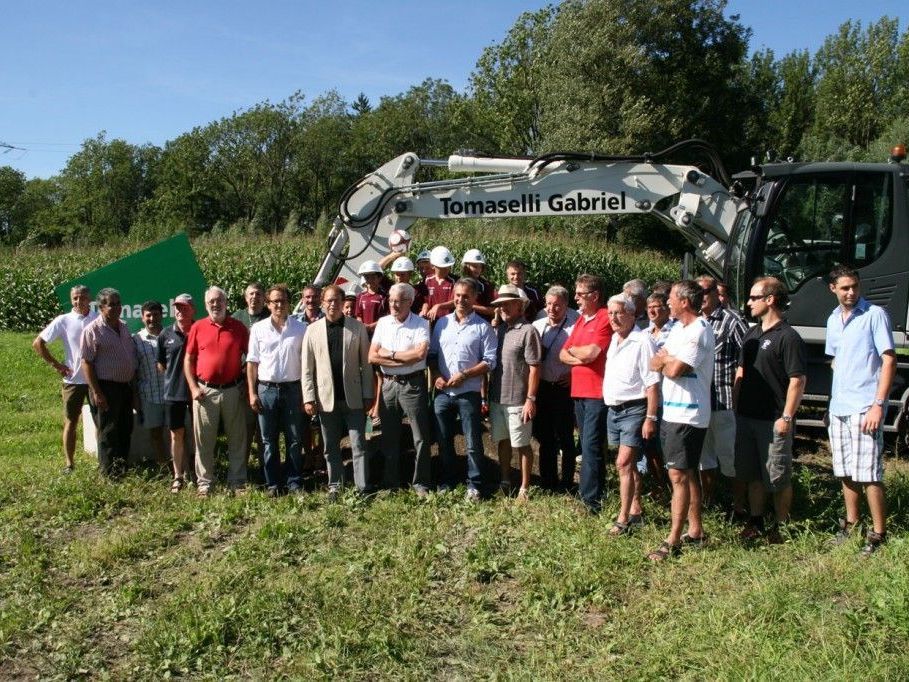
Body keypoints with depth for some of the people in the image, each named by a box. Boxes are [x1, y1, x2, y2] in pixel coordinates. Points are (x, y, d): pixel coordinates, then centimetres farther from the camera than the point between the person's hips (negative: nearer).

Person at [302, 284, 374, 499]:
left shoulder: (357, 327, 1)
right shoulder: (313, 330, 3)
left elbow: (365, 363, 1)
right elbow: (307, 368, 3)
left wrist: (368, 394, -2)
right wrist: (308, 398, -3)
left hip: (353, 398, -1)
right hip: (326, 398, 1)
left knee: (359, 445, 1)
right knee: (331, 447, 11)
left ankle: (363, 488, 5)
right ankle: (334, 486, 21)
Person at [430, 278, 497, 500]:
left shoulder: (483, 327, -3)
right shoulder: (442, 323, 9)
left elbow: (490, 361, -6)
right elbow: (432, 353, 11)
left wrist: (464, 375, -14)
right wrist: (436, 376, -5)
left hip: (469, 392, -4)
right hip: (442, 391, 4)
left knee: (473, 442, 1)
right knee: (444, 440, 13)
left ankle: (474, 484, 13)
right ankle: (447, 480, 27)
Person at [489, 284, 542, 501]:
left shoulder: (528, 331, -10)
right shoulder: (498, 330, 9)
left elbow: (534, 368, -12)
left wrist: (531, 399, -15)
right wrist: (486, 395, 13)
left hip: (518, 400, -6)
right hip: (497, 398, 6)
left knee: (522, 445, 4)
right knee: (502, 441, 16)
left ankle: (525, 488, 15)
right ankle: (505, 483, 29)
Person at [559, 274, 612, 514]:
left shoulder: (605, 318, -10)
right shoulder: (580, 320, 17)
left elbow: (590, 352, -20)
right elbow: (563, 354, 14)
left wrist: (573, 350, 1)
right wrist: (580, 358, -7)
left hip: (597, 392, -9)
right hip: (579, 391, 9)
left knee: (591, 446, -9)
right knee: (588, 445, 14)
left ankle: (591, 499, -5)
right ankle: (593, 492, 23)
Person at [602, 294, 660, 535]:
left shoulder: (642, 341, -14)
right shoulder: (614, 339, 11)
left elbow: (652, 384, -17)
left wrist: (650, 418, -19)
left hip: (634, 409, -8)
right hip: (614, 409, 8)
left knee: (624, 463, -12)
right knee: (628, 464, 15)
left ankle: (623, 519, -6)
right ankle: (636, 511, 25)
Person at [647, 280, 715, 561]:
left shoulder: (699, 331, -16)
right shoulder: (678, 328, 14)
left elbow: (674, 369, -23)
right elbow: (655, 363, 11)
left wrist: (666, 360, -3)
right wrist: (669, 360, -9)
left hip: (688, 414, -10)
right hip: (672, 411, 10)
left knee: (679, 475, -8)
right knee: (688, 474, 16)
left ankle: (673, 542, -5)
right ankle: (695, 531, 26)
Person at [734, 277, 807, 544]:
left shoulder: (788, 337, -12)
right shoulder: (751, 334, 13)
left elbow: (798, 380, -15)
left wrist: (787, 417, -17)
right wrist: (735, 408, 13)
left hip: (774, 421, -7)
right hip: (746, 418, 8)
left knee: (778, 478, 3)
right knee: (752, 474, 15)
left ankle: (780, 527, 17)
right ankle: (756, 522, 27)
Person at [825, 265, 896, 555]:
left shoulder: (875, 315, -8)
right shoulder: (833, 319, 13)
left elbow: (889, 360, -11)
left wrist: (878, 405, -17)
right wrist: (836, 398, 14)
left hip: (865, 408, -7)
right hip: (838, 408, 7)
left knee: (868, 474, -6)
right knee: (845, 472, 14)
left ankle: (878, 532, 4)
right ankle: (851, 521, 27)